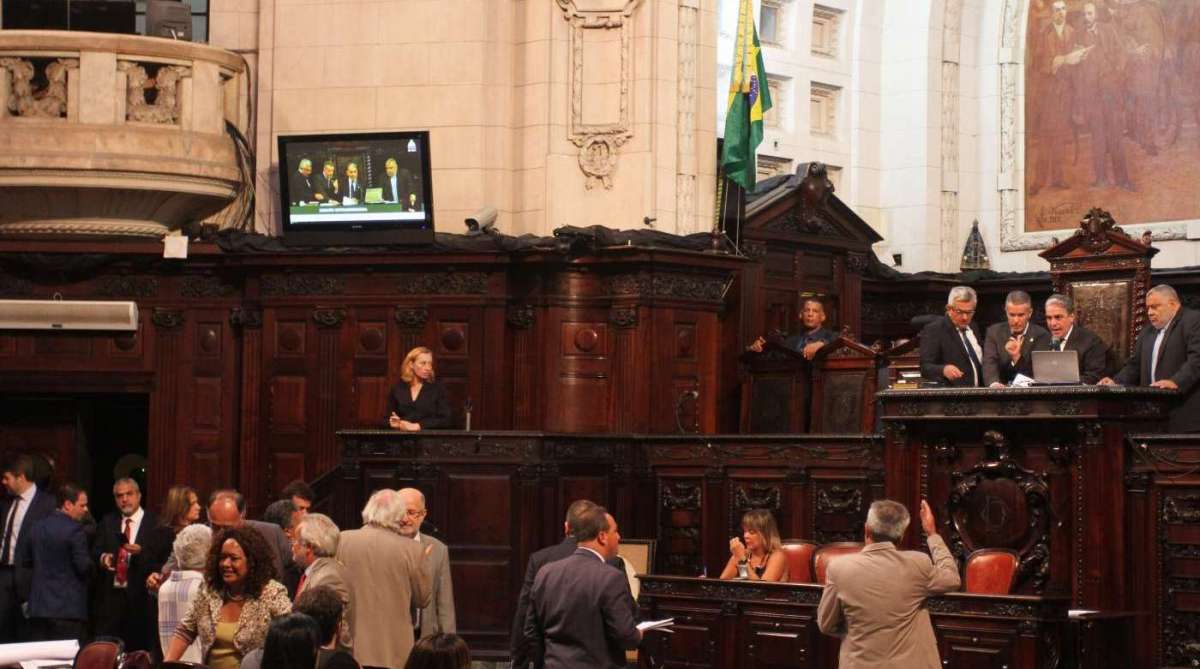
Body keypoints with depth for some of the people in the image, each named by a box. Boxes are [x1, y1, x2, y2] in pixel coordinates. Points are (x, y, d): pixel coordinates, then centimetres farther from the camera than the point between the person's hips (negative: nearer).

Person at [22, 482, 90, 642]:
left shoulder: (38, 526, 9)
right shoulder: (74, 530, -12)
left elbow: (25, 559, 17)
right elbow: (84, 567, -15)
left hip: (38, 606, 7)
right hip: (68, 608, -7)